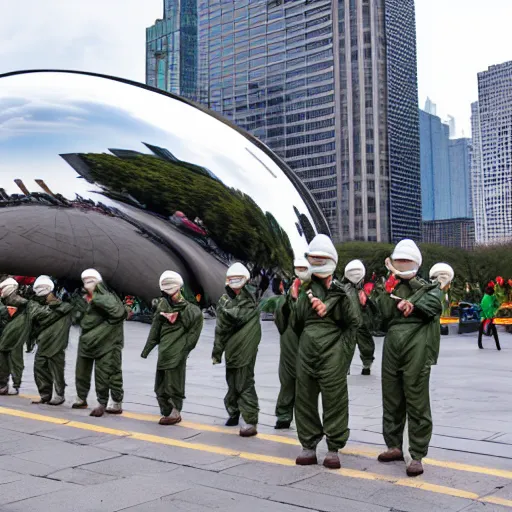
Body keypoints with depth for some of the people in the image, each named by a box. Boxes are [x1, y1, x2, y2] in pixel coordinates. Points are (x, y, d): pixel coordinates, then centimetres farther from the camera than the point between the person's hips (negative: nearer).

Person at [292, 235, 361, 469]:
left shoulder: (340, 291, -3)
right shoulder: (305, 289, 8)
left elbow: (355, 321, 1)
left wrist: (342, 343, -5)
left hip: (332, 354, -4)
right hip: (306, 353, 4)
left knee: (334, 400, 0)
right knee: (305, 399, 9)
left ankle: (334, 448, 10)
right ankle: (308, 446, 20)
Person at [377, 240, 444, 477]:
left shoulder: (428, 287, 10)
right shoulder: (391, 287, 18)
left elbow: (433, 303, -12)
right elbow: (385, 314, 1)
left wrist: (413, 306, -22)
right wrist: (391, 287, -5)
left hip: (416, 349, -4)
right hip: (391, 348, 5)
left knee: (417, 402, -4)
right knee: (391, 400, 12)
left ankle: (417, 455, 1)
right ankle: (394, 445, 26)